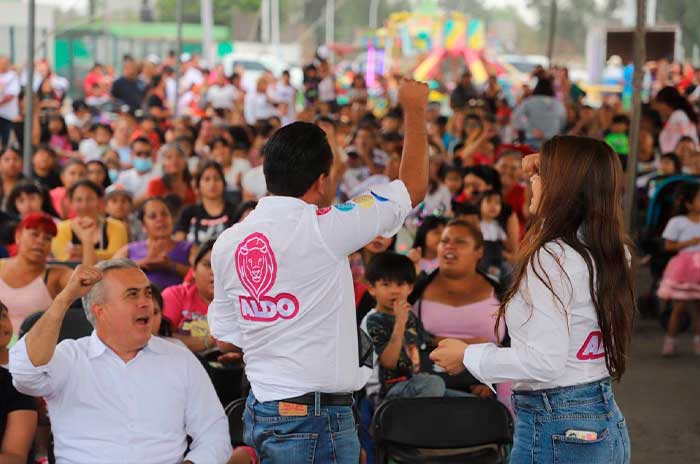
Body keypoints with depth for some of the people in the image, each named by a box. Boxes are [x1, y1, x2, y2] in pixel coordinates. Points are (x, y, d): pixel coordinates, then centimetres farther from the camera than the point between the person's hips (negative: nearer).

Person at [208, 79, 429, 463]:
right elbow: (414, 186, -3)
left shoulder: (227, 242, 4)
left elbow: (224, 331, 12)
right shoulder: (322, 229, -14)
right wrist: (414, 108, 10)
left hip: (258, 408, 7)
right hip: (314, 417, -7)